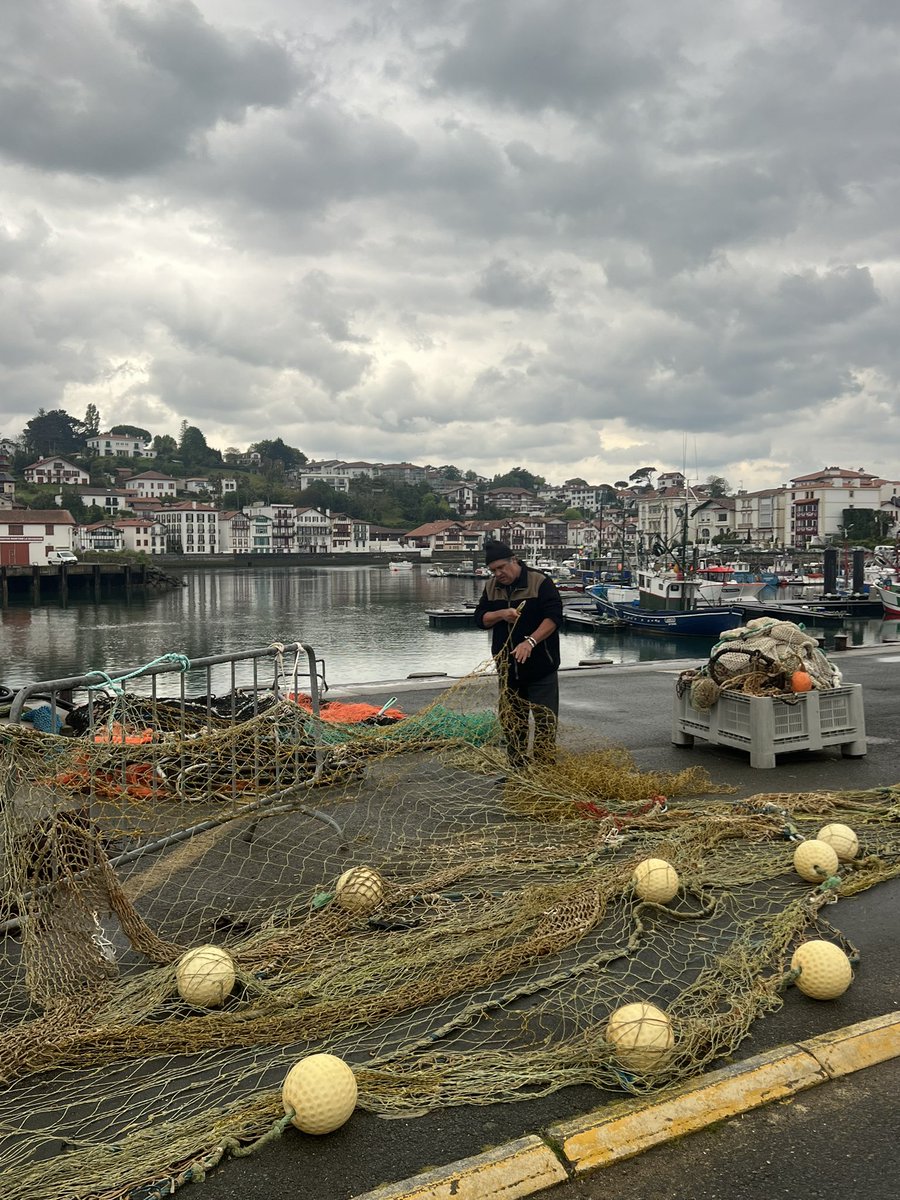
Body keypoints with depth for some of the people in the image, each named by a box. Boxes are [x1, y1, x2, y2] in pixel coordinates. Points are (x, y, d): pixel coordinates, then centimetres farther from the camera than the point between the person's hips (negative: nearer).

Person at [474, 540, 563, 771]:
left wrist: (530, 642, -30)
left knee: (545, 720, -2)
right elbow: (480, 618, 7)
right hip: (507, 667, 6)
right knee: (511, 722, 12)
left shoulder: (540, 582, -11)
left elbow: (554, 616, -19)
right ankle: (517, 770, 23)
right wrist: (501, 614, -14)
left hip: (540, 667, -5)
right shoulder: (491, 587, 7)